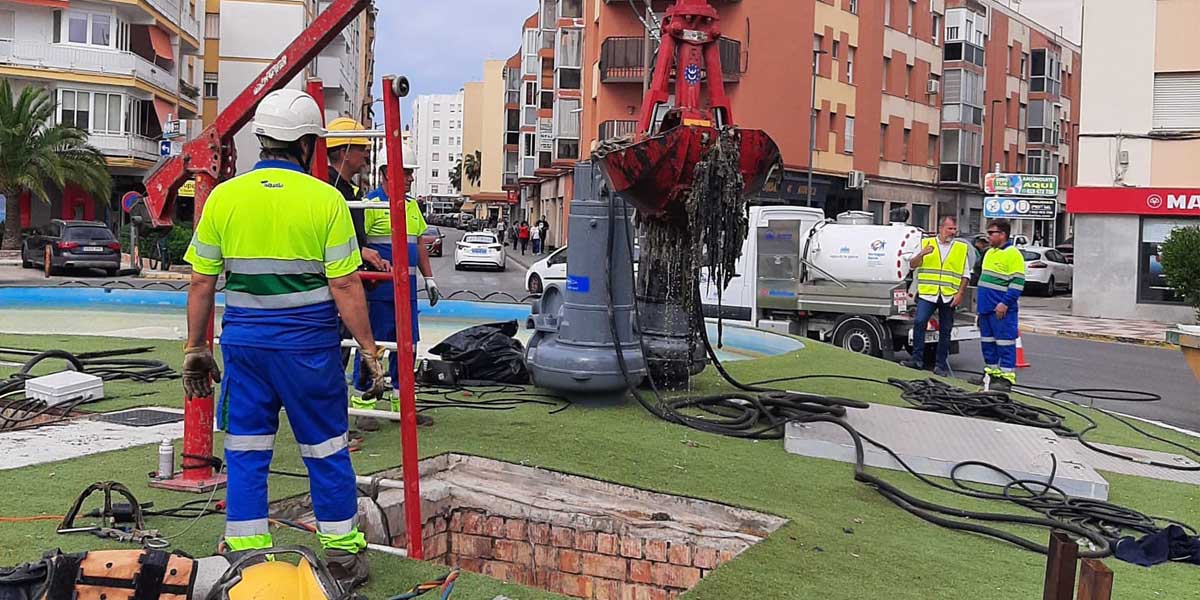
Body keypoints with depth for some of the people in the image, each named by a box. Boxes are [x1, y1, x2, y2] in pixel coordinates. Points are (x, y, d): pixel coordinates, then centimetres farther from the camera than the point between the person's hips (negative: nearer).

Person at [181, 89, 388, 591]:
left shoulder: (223, 197, 2)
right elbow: (346, 287, -10)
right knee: (326, 451, 10)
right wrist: (368, 350, -2)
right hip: (308, 343, -2)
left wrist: (195, 349, 13)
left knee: (245, 452, 11)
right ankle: (343, 557, 20)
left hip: (244, 340, 3)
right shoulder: (325, 199, -7)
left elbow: (201, 284, 4)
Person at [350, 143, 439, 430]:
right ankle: (362, 405, 7)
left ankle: (401, 404, 21)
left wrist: (429, 278, 18)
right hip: (378, 289, -8)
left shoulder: (411, 205, 16)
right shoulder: (370, 203, -8)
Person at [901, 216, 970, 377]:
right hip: (927, 293, -1)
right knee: (919, 323, -18)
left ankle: (940, 365, 13)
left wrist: (960, 294, -3)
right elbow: (912, 265, 4)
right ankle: (917, 359, -11)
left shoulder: (962, 248, 10)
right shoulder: (926, 243, 8)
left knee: (945, 331, 5)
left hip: (949, 297, 1)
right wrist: (922, 254, -15)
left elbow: (966, 274, 9)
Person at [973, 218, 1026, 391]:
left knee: (1004, 342, -6)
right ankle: (991, 371, 23)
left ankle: (1006, 377, -4)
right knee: (987, 341, 13)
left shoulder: (1012, 254, -11)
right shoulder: (990, 252, 17)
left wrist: (1005, 303, -20)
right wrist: (978, 300, 22)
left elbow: (1018, 282, -16)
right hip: (986, 306, 9)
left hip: (1001, 310, -9)